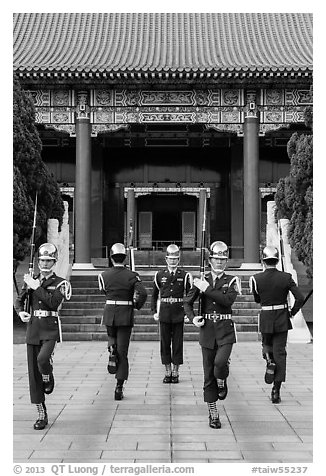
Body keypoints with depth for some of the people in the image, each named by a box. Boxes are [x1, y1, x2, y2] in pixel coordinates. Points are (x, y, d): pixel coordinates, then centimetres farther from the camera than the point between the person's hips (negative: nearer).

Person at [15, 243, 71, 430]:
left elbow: (54, 303, -16)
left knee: (43, 358, -31)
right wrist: (21, 312, -9)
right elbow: (19, 300, 11)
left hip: (51, 329, -4)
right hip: (33, 329, 4)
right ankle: (42, 415, 14)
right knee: (34, 374, 3)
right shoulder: (30, 281, 12)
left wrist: (36, 287, -13)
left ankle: (49, 380, 5)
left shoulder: (61, 283, -1)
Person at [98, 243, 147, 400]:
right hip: (126, 316, -1)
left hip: (109, 313, 1)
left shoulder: (104, 275, -2)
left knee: (111, 337, 33)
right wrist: (137, 305, -1)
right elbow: (143, 293, -18)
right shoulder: (132, 275, -7)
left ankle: (111, 351, 0)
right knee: (123, 351, 4)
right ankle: (119, 388, 3)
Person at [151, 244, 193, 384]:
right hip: (164, 312, 1)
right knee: (164, 343, 5)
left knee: (178, 343, 3)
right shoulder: (159, 275, 6)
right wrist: (154, 312, 5)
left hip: (179, 313, -1)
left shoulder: (185, 275, 2)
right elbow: (154, 295, 12)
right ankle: (168, 371, 15)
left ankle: (175, 372, 12)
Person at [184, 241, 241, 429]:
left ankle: (222, 383, 9)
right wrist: (193, 318, -6)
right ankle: (213, 414, 17)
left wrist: (207, 289, -15)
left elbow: (229, 299, -16)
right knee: (208, 374, 4)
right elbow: (187, 302, 11)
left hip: (226, 330, -2)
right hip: (207, 330, 2)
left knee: (220, 362, -26)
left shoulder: (232, 280, 3)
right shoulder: (201, 280, 7)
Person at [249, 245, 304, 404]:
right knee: (280, 352, 7)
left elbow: (257, 299, 5)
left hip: (266, 319, 0)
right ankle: (276, 391, 4)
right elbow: (300, 298, -13)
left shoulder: (256, 279, -9)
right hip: (282, 319, 0)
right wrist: (292, 312, 2)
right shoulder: (286, 277, -10)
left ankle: (269, 361, -6)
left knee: (266, 344, 27)